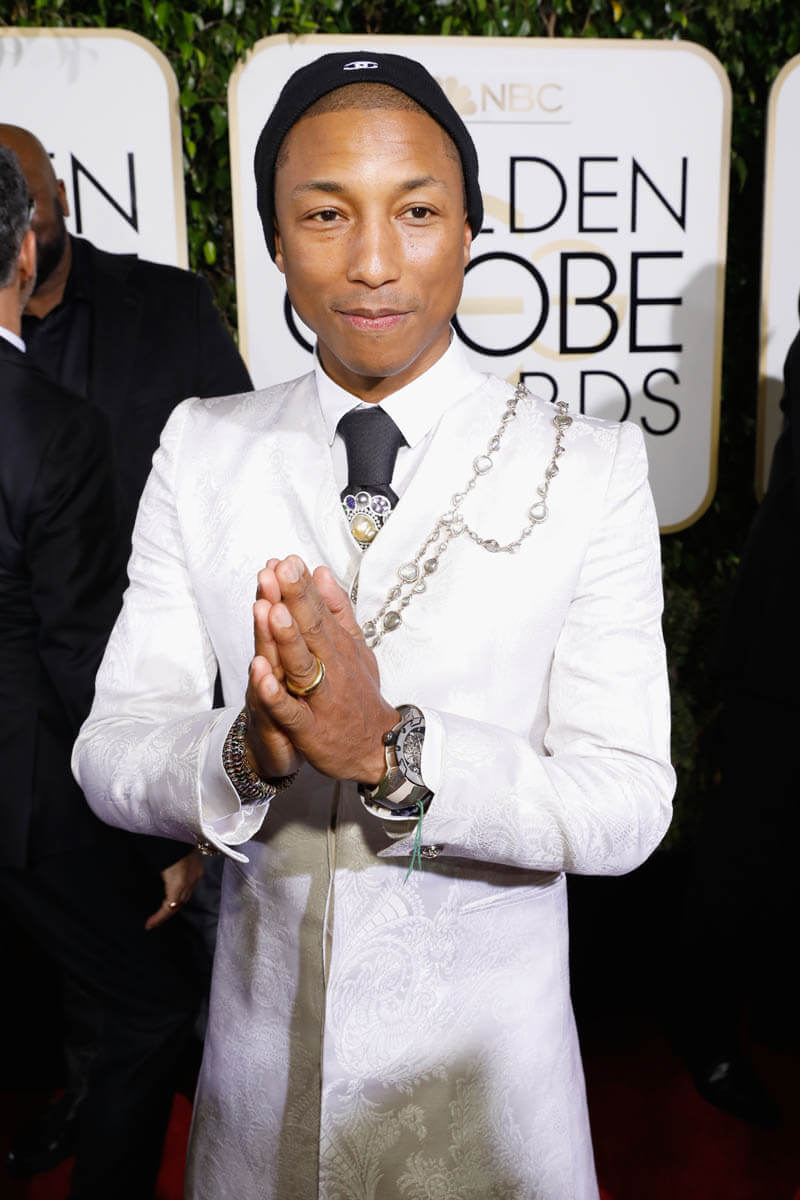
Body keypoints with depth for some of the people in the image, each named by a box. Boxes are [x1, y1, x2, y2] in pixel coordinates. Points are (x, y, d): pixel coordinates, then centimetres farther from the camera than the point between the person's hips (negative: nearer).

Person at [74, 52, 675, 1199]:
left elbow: (629, 803, -17)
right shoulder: (201, 448, -6)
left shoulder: (591, 467, -13)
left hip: (485, 1071, -1)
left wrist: (391, 748, -31)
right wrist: (246, 752, -31)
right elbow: (109, 752, -10)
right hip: (260, 1051, 2)